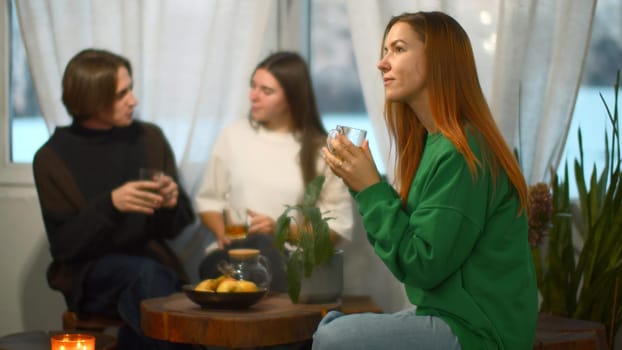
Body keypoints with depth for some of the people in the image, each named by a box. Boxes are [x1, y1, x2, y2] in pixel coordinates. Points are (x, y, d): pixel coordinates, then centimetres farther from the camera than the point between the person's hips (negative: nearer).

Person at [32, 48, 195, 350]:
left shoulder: (149, 138, 5)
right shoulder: (53, 158, -2)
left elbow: (174, 228, 10)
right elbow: (63, 245, -7)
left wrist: (172, 203, -14)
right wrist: (110, 204, -23)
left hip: (151, 260, 2)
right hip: (88, 274, -2)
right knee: (148, 274, -33)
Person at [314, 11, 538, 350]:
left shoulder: (462, 154, -19)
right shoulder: (434, 143, 9)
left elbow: (423, 267, -18)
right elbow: (411, 242, 10)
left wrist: (371, 189, -14)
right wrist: (366, 187, -1)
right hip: (450, 314, 9)